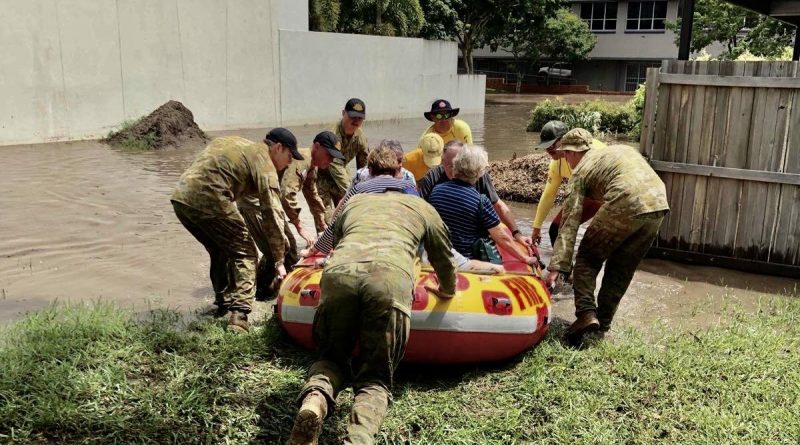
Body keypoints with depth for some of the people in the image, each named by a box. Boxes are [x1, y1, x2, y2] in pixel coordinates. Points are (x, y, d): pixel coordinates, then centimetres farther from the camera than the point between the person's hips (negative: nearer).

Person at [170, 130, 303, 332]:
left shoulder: (234, 143, 25)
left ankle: (223, 302, 36)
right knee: (245, 253, 3)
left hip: (180, 197, 8)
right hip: (209, 201, -8)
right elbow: (272, 214, -4)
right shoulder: (264, 163, 1)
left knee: (221, 251, 26)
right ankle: (238, 317, -9)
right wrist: (279, 260, 0)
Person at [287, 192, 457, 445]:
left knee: (332, 357, 24)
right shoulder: (422, 207, 34)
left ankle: (314, 397, -10)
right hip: (392, 279, -2)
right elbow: (444, 260, 42)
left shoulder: (354, 202, 39)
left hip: (338, 273, 2)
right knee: (375, 377, 11)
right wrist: (447, 290, 63)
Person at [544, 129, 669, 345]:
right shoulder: (620, 149, 32)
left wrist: (557, 267, 0)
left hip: (626, 204, -6)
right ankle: (603, 322, 23)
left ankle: (586, 313, -3)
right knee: (622, 268, 20)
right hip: (660, 204, 6)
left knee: (588, 257, 13)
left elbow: (570, 223, 4)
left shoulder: (581, 171, 12)